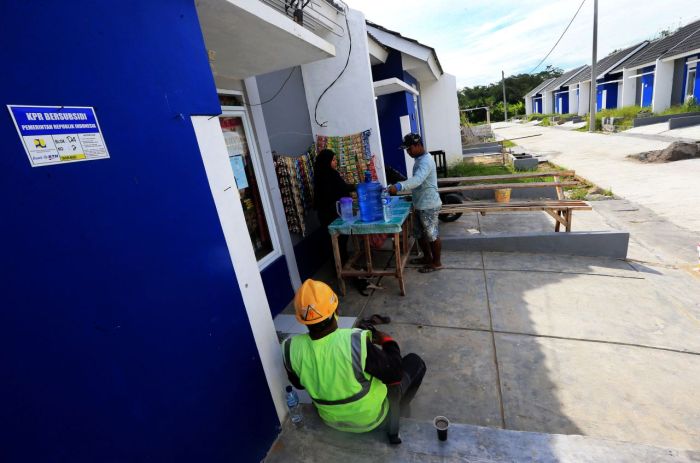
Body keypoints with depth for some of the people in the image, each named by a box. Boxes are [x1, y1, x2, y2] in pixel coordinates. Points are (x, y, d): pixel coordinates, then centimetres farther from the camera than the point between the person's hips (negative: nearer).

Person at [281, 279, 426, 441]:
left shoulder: (291, 349, -23)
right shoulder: (356, 343, -37)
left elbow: (298, 384, -2)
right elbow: (394, 374, -22)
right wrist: (387, 341, -7)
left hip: (331, 419, 4)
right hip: (370, 418, -4)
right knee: (415, 361, 9)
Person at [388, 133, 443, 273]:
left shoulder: (426, 161, -22)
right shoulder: (420, 159, 11)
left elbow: (417, 180, -39)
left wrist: (398, 186, -51)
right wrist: (414, 199, 23)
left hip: (428, 205, -10)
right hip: (420, 204, 10)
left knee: (432, 234, 4)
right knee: (419, 233, 18)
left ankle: (436, 262, 19)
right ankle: (427, 257, 34)